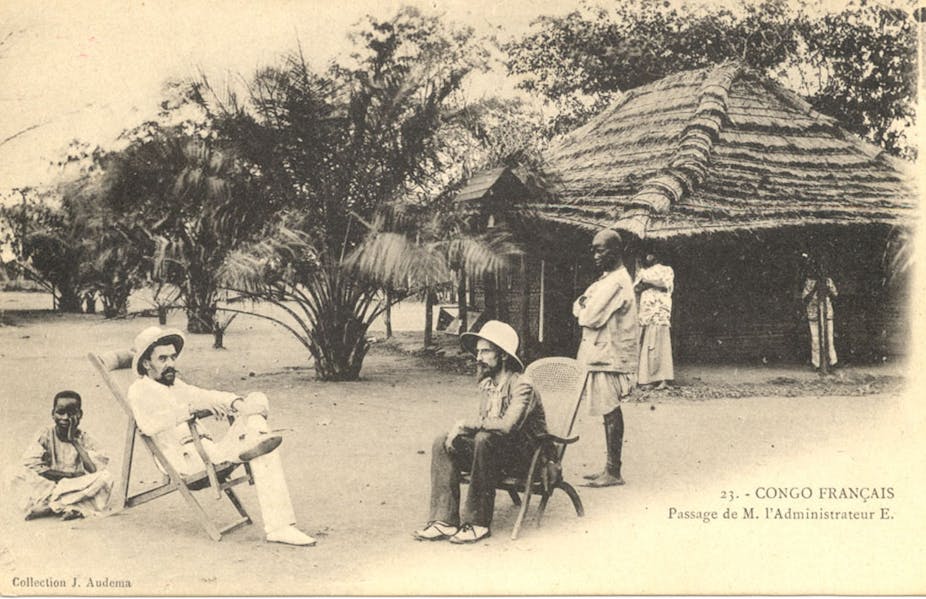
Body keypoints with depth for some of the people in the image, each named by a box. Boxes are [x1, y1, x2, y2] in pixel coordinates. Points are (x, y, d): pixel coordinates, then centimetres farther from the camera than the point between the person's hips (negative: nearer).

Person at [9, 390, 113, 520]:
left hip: (77, 488, 1)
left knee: (105, 477, -25)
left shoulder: (84, 438, 0)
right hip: (47, 487, 0)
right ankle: (70, 507, -28)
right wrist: (69, 475, -16)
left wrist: (74, 440, -15)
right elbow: (29, 465, -14)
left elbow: (95, 469, -15)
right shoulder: (45, 435, -1)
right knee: (21, 476, -24)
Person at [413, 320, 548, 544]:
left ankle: (477, 523, -26)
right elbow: (484, 423, 12)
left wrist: (465, 424, -25)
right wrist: (459, 431, -10)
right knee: (442, 444, -10)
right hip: (494, 452, 8)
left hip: (526, 457, -8)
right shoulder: (486, 385, 7)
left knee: (485, 440, -36)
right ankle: (445, 520, -16)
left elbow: (507, 425, -34)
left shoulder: (521, 385, -19)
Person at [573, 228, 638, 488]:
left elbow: (591, 318, -19)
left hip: (610, 357, -10)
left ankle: (613, 473, -1)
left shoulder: (617, 282, -16)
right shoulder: (606, 279, 18)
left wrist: (584, 310, 0)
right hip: (601, 354, 10)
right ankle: (610, 469, 19)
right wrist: (585, 306, -4)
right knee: (609, 413, 12)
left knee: (610, 413, -6)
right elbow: (578, 306, 17)